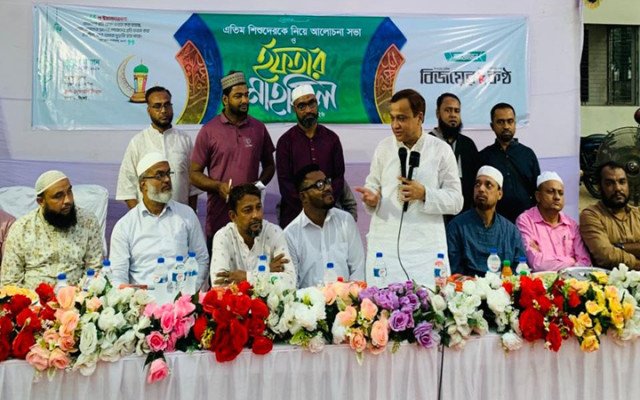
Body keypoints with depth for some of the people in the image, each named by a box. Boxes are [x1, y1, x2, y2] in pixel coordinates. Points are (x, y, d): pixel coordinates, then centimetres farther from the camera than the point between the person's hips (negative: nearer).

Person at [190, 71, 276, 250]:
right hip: (219, 218, -1)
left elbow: (269, 165, 17)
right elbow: (194, 174, 4)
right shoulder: (209, 131, 0)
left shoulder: (259, 128, 7)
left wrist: (260, 183, -3)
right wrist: (218, 186, -13)